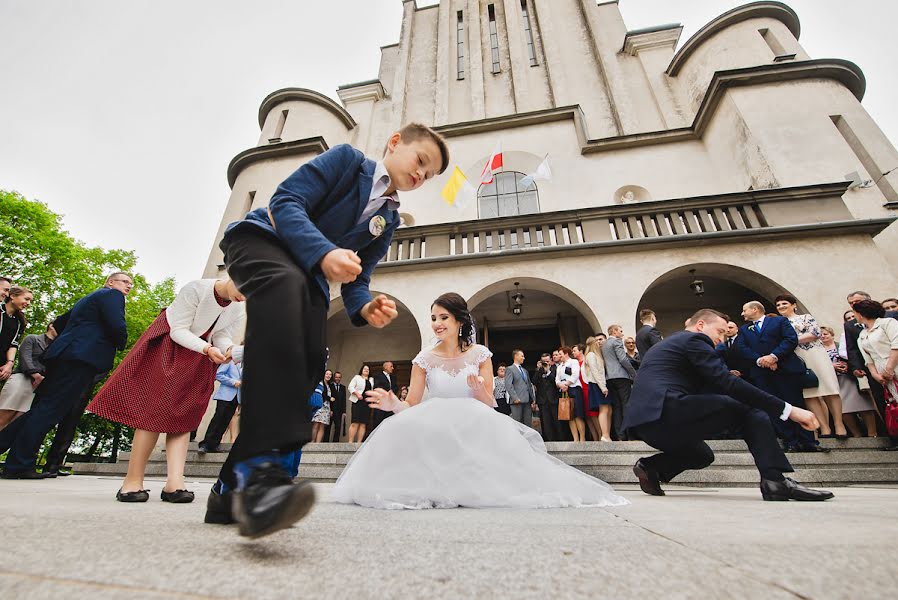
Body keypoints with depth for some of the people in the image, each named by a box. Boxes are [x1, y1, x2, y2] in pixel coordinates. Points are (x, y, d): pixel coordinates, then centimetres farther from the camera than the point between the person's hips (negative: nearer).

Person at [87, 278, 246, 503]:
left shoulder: (240, 309, -9)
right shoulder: (195, 288, -25)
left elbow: (222, 336, -5)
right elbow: (179, 331, -22)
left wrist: (228, 349, -29)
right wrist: (207, 349, -37)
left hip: (199, 359, 4)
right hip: (167, 347, -4)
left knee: (184, 416, -5)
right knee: (154, 409, -9)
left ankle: (174, 481, -10)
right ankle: (132, 481, 0)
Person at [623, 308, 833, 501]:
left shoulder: (667, 344, 30)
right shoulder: (694, 339, 2)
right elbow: (728, 384, -8)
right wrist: (788, 410, -5)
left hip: (646, 420, 9)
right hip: (665, 411, -9)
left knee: (703, 455, 32)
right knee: (748, 409, 4)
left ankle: (651, 467, 10)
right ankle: (775, 480, -2)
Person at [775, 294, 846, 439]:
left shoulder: (806, 317, 9)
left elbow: (815, 333, -6)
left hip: (814, 355, -2)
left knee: (828, 389, -6)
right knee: (808, 393, -3)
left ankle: (839, 424, 0)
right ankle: (824, 427, -1)